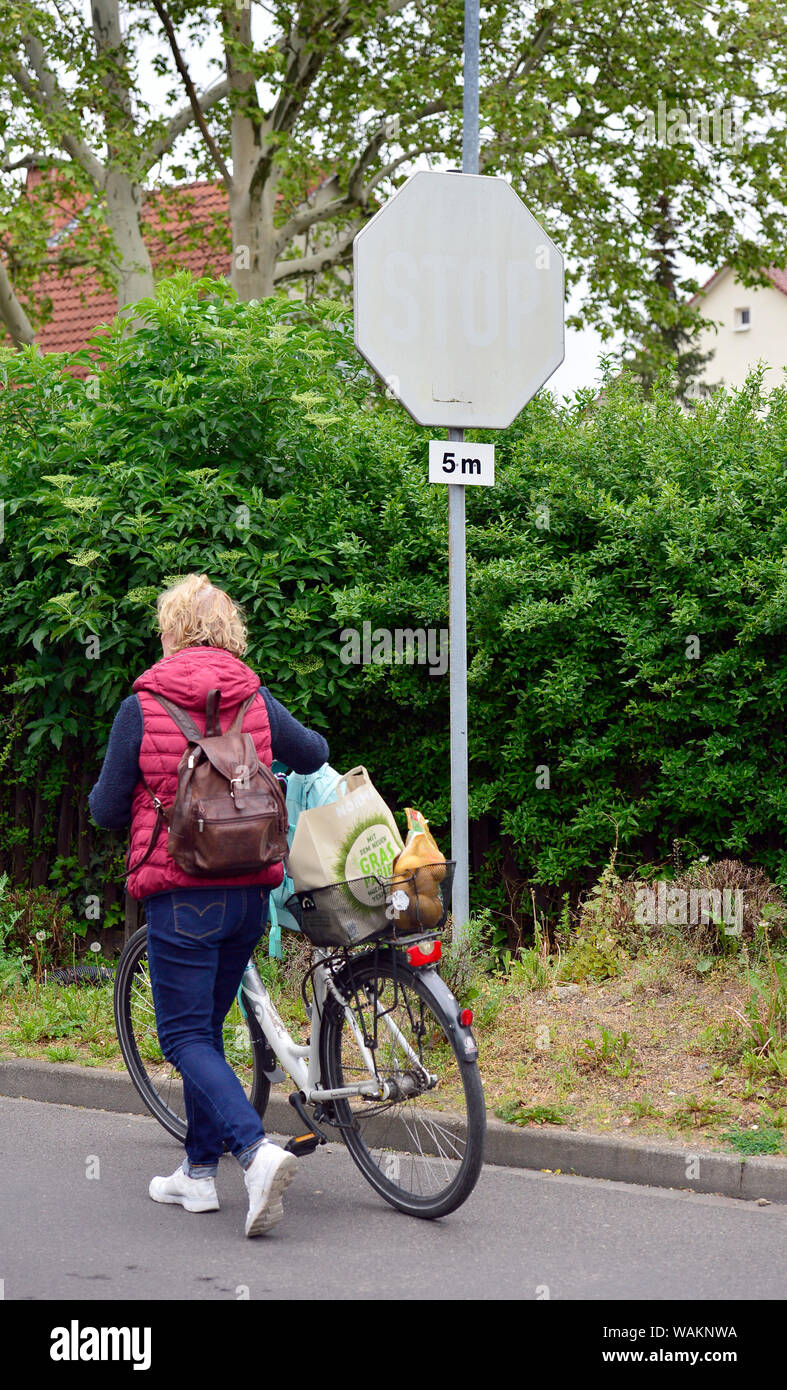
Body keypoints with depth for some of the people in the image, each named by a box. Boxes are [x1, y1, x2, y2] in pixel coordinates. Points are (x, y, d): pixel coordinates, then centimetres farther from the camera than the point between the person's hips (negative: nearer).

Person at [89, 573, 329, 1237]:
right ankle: (199, 1170, 21)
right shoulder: (256, 700, 4)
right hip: (251, 888, 5)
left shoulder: (142, 707, -7)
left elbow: (107, 810, -3)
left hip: (182, 890, -5)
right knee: (207, 1026, 18)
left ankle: (257, 1150, -23)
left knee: (185, 1035, -2)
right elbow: (315, 754, 19)